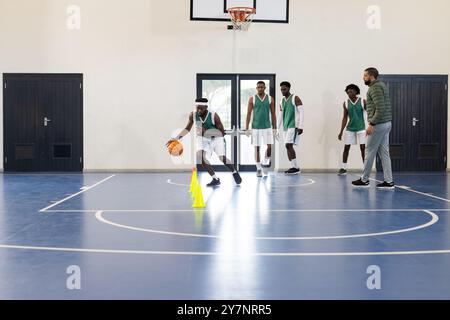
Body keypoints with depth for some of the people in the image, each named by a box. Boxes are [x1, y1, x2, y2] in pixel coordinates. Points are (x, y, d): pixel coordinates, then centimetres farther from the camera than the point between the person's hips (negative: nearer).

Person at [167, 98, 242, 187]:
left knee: (222, 158, -19)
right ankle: (216, 179, -5)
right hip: (203, 138, 4)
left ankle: (235, 172, 15)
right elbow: (187, 129, -3)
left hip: (216, 138, -4)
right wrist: (177, 138, -17)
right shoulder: (193, 115, -17)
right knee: (200, 156, -19)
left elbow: (222, 132, -20)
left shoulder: (213, 116, -27)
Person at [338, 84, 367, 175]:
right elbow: (345, 118, 5)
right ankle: (343, 168, 8)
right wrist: (341, 132, 2)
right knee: (346, 147, 1)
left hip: (361, 128, -2)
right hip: (350, 128, 2)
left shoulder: (363, 101, -5)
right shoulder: (346, 103, 1)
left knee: (363, 147, -4)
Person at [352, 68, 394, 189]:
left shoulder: (375, 88, -14)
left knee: (370, 151, 0)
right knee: (384, 152, 8)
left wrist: (372, 124, -23)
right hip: (386, 124, 10)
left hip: (378, 125, -10)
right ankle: (389, 181, 7)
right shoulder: (382, 85, 17)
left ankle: (364, 180, 9)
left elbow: (380, 109, -23)